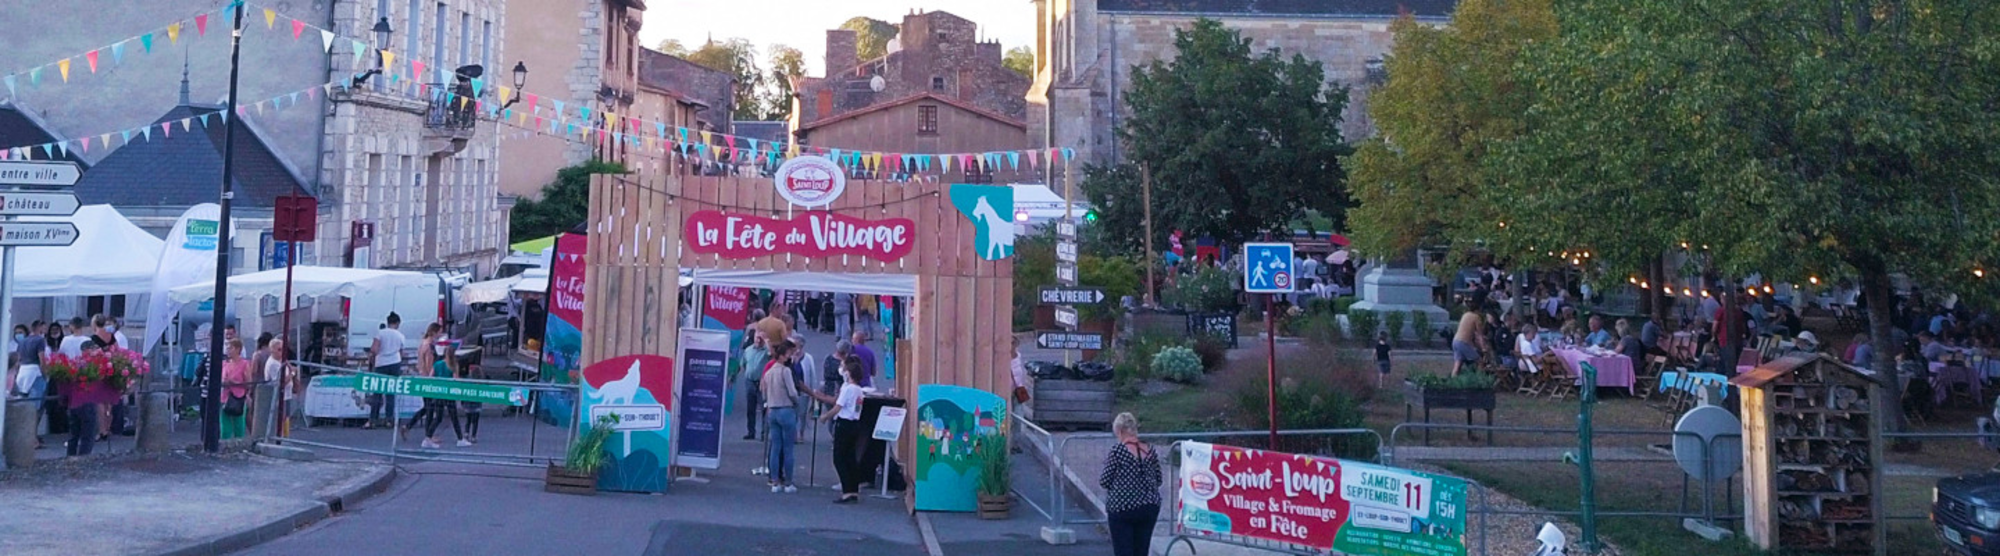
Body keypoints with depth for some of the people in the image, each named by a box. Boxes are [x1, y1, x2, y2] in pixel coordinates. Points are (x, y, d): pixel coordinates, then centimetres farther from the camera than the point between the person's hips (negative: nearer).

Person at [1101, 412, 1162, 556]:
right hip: (1150, 508, 5)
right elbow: (1158, 480, 10)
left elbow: (1104, 481, -9)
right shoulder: (1150, 450, 3)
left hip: (1122, 508, -5)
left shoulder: (1117, 451, -11)